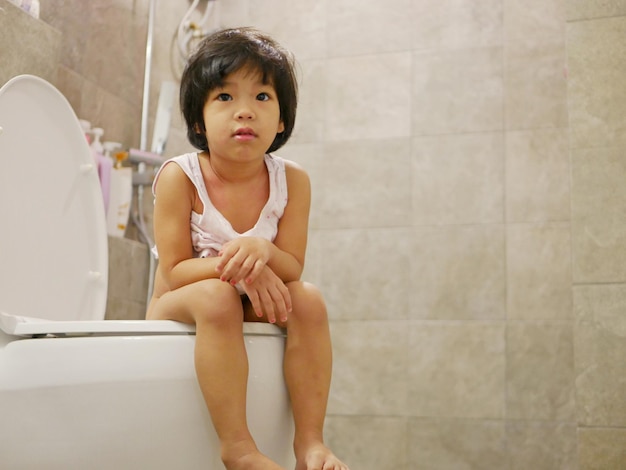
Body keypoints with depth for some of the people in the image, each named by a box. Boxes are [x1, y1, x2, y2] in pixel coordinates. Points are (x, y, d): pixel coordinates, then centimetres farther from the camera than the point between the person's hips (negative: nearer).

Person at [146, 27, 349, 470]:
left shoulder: (292, 180, -8)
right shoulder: (179, 177, -16)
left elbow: (292, 268, -11)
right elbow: (174, 271, -17)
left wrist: (261, 250, -34)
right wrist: (236, 266, -34)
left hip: (258, 308, 3)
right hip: (177, 309, -3)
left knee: (309, 299, -24)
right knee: (215, 296, -35)